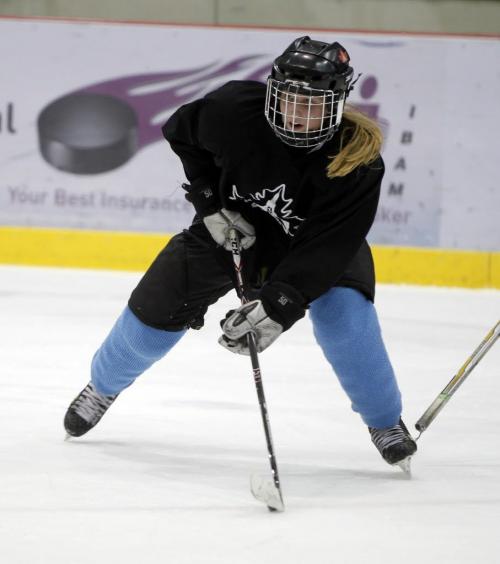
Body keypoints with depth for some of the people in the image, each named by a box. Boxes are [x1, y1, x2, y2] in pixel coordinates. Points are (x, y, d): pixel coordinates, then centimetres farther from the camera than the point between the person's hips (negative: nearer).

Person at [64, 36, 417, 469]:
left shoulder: (358, 162, -36)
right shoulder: (235, 109, -32)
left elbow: (326, 249, -36)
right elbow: (182, 133, -9)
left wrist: (276, 307, -45)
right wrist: (210, 204, -16)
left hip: (316, 240, -2)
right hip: (231, 224, 2)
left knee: (343, 311, -27)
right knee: (159, 306, -1)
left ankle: (385, 421, -3)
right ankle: (104, 385, 31)